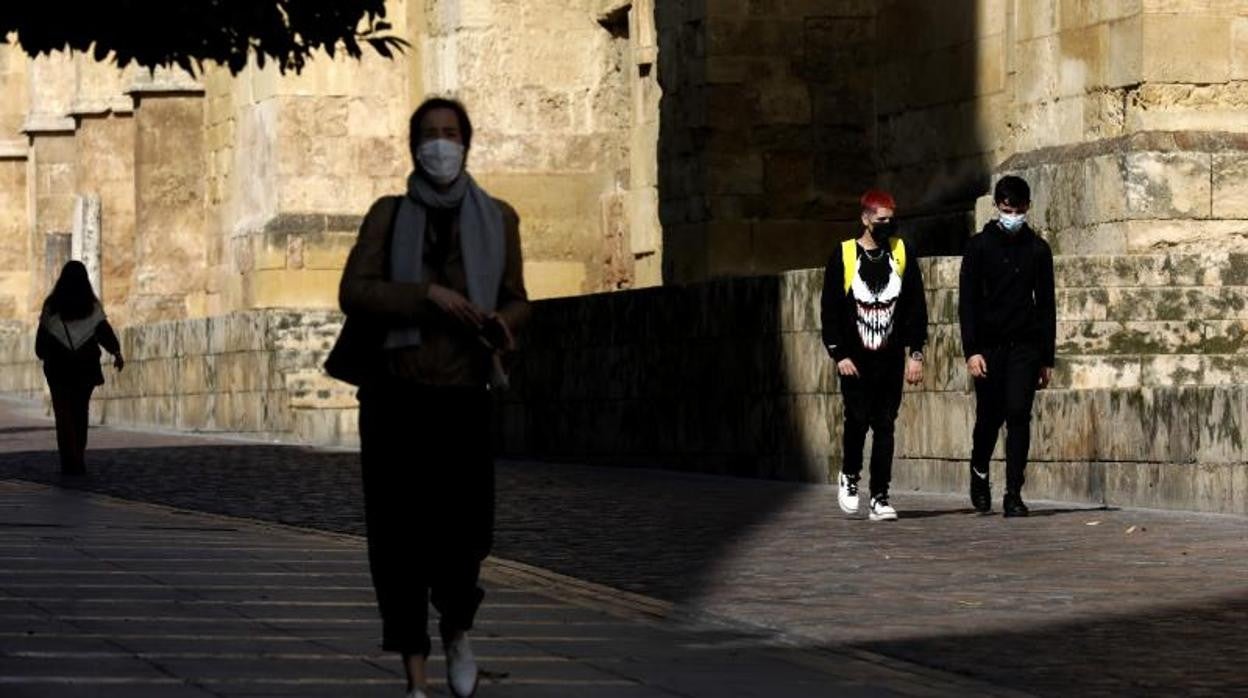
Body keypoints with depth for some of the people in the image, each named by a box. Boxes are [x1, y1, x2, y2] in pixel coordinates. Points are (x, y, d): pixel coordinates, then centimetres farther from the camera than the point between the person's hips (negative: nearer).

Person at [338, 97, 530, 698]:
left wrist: (503, 323, -8)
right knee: (400, 536, -2)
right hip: (397, 397, 0)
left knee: (465, 531, -11)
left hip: (464, 399, 0)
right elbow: (354, 292, -3)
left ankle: (457, 629, 22)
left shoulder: (497, 218, 10)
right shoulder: (389, 214, 7)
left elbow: (516, 299, 15)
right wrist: (428, 294, -16)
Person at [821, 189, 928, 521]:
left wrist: (916, 353, 3)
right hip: (854, 362, -2)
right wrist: (839, 354, -7)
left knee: (885, 427, 2)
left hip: (891, 360, 2)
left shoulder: (902, 254, 5)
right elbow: (830, 309, -1)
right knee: (857, 419, -9)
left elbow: (916, 306, 8)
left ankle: (879, 498, 6)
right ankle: (849, 476, 19)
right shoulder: (844, 256, -2)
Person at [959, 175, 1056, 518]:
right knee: (990, 416, 3)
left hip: (1025, 347, 1)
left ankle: (1014, 494, -7)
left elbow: (1046, 305, 12)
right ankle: (980, 471, 32)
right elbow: (967, 301, -1)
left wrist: (1047, 358, 8)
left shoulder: (1038, 249, 8)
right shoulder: (980, 246, 2)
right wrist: (971, 350, -10)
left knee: (1018, 415, -8)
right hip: (989, 345, -1)